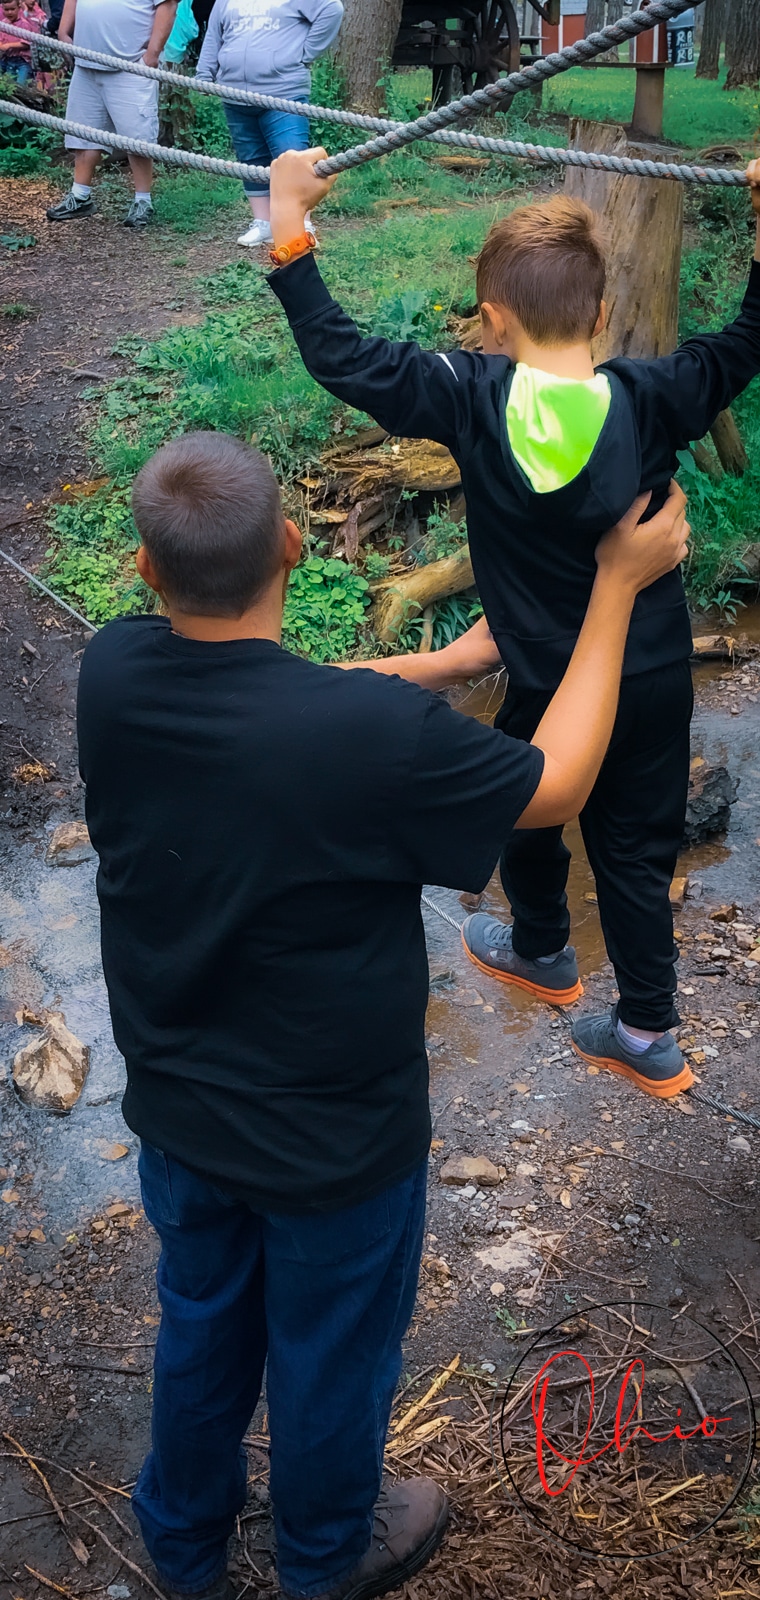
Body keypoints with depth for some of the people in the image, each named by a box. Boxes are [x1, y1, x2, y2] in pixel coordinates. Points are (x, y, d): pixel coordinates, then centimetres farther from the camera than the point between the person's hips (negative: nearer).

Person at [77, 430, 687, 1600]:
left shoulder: (113, 674, -19)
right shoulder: (376, 735, -35)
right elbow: (556, 787, -16)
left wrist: (453, 662, 7)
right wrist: (620, 585, -9)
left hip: (178, 1110, 5)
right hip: (336, 1142, -4)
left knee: (201, 1325, 29)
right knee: (332, 1357, 23)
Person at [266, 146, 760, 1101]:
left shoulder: (473, 401, -20)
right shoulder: (652, 401, -14)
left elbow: (339, 356, -16)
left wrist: (288, 224, -11)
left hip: (549, 685, -2)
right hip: (658, 679, 2)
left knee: (528, 814, 27)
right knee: (635, 847, 16)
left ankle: (541, 953, 52)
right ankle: (647, 1036, 25)